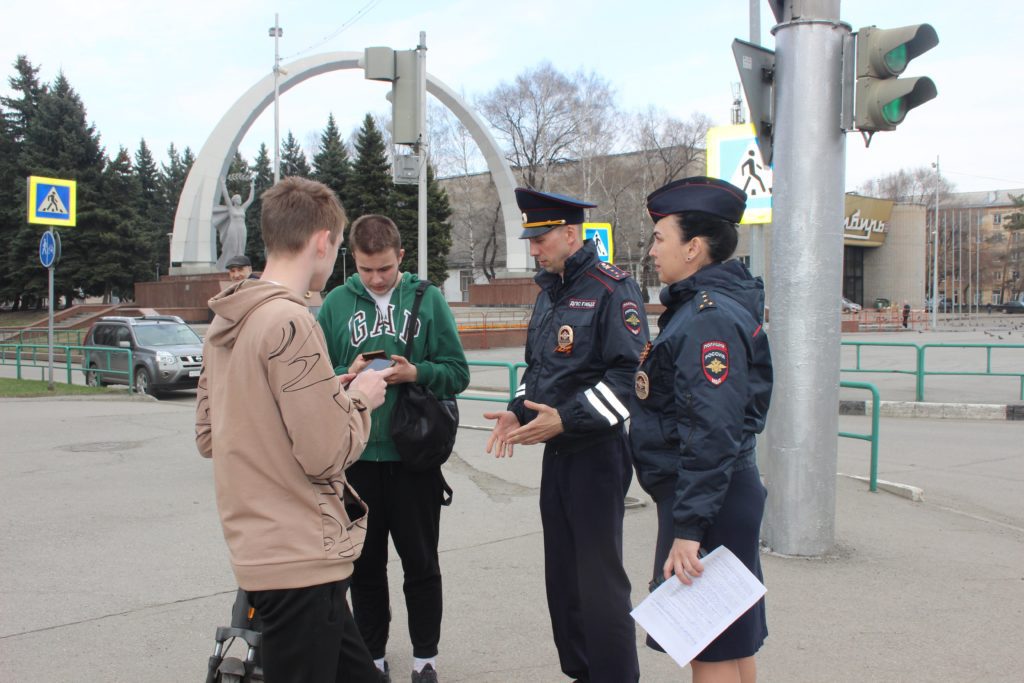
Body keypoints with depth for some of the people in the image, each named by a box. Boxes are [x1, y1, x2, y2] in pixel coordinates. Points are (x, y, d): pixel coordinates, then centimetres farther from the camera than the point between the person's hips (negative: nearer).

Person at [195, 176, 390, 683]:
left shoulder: (224, 323, 9)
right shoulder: (291, 322, -19)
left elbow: (208, 437, 13)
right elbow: (327, 455, -20)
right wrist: (358, 400, -1)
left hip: (258, 547, 9)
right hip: (300, 559, -9)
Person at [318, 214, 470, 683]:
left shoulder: (428, 299, 0)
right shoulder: (336, 303, 3)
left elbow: (457, 373, 0)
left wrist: (416, 372, -18)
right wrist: (348, 377, -16)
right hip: (356, 456, 1)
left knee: (421, 563, 10)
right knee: (365, 564, 13)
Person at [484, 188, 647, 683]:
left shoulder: (612, 289, -13)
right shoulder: (548, 294, 14)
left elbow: (630, 373, -20)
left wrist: (567, 418, -24)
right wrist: (517, 412, 5)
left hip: (597, 452, -9)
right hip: (556, 452, 9)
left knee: (600, 580, -4)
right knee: (561, 574, 15)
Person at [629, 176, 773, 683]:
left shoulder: (709, 316, -19)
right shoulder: (701, 305, 13)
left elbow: (713, 433, -25)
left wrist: (688, 528, -25)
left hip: (709, 500, -10)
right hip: (726, 494, 10)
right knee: (734, 642, 19)